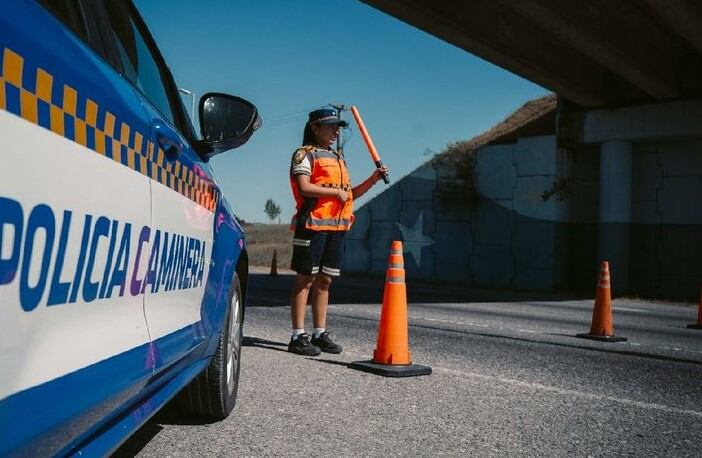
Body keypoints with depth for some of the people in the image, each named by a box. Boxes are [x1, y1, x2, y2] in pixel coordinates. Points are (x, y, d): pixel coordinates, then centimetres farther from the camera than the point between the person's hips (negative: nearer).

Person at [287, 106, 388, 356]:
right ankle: (298, 336, -2)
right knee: (305, 279, -5)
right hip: (313, 224, -7)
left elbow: (349, 195, 22)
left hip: (337, 227, 7)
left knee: (324, 280, 9)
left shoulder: (339, 158, 23)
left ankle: (320, 334, 15)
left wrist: (372, 180, 10)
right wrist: (335, 191, -12)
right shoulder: (305, 154, -1)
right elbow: (304, 187, -16)